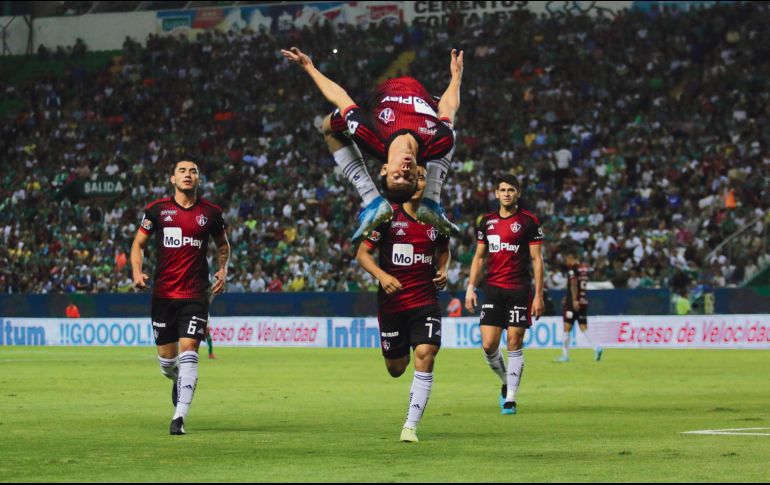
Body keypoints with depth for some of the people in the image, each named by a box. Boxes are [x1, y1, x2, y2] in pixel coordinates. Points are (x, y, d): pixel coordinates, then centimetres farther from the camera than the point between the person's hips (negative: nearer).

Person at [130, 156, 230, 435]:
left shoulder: (210, 212, 4)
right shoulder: (157, 210, 2)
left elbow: (222, 244, 20)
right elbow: (138, 244, 9)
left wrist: (222, 269, 3)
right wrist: (137, 272, -8)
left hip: (195, 294, -1)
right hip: (163, 294, 1)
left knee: (188, 350, -15)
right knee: (166, 357, 6)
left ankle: (180, 417, -14)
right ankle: (180, 382, 43)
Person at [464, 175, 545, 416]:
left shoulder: (528, 221, -1)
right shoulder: (487, 222, 11)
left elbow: (537, 258, -1)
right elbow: (479, 257, 17)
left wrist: (538, 295, -6)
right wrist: (471, 287, 7)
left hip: (519, 290, -3)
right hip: (494, 289, 3)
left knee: (514, 344, -5)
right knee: (488, 344, -4)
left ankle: (510, 398, 2)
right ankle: (506, 382, 21)